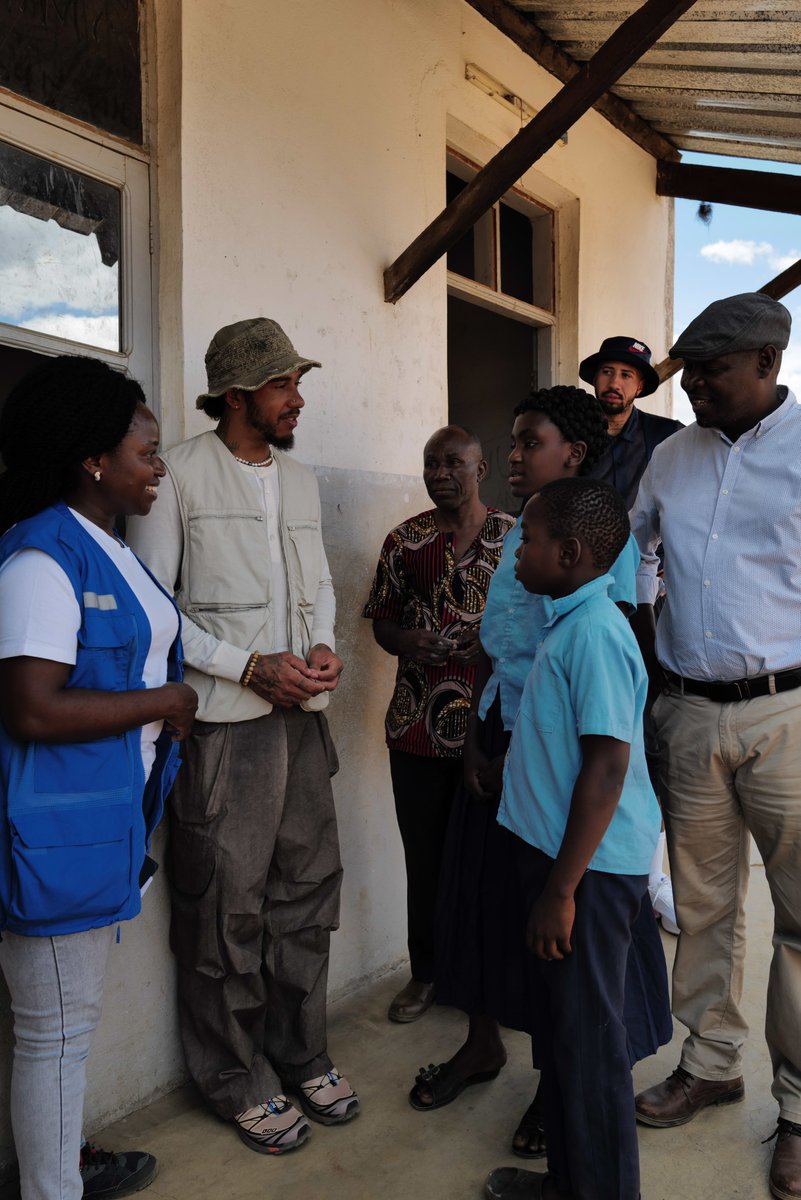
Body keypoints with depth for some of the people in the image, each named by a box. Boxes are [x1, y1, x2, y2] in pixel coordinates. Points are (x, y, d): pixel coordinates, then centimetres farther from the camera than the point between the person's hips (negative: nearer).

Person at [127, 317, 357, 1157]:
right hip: (223, 723, -6)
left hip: (301, 717, 7)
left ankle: (300, 1056, 35)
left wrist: (324, 648, 0)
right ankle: (239, 1084, 26)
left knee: (307, 893, 15)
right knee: (227, 909, 6)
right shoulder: (179, 476, -8)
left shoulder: (301, 481, 13)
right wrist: (252, 668, -15)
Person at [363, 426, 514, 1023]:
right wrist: (406, 641, -11)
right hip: (418, 723, 2)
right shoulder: (405, 540, 7)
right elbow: (381, 620, 10)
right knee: (425, 854, 10)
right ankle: (425, 972, 28)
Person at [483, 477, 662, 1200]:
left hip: (590, 869, -10)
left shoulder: (594, 631, -21)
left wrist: (562, 888, -22)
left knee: (588, 1039, 6)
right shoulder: (570, 622, 9)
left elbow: (607, 766, -25)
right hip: (559, 854, 10)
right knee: (557, 1025, 21)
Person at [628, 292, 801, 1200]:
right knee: (703, 902, 15)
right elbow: (623, 550, 20)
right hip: (690, 714, 4)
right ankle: (710, 1063, 33)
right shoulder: (673, 454, 9)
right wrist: (644, 657, 13)